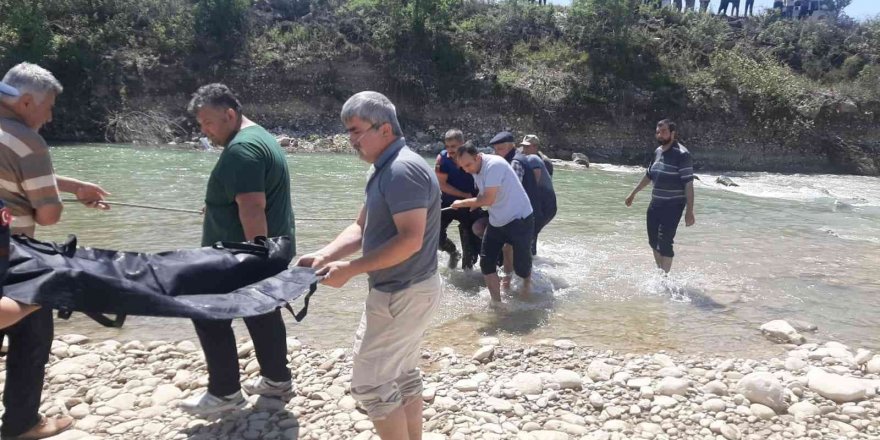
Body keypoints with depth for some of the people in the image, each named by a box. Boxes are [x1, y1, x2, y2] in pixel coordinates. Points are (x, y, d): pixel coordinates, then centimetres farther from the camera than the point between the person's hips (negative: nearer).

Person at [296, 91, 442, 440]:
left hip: (402, 295, -10)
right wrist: (323, 256, -2)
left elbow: (410, 240, -29)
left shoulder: (403, 170, -22)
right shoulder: (385, 170, 11)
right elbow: (361, 228, 13)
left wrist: (350, 269, -24)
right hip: (406, 291, 10)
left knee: (370, 384, 0)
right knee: (402, 375, 20)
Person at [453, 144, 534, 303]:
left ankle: (527, 281, 35)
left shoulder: (494, 165, -25)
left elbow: (488, 200, -27)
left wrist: (463, 203, -16)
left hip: (520, 220, -8)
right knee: (486, 263, 0)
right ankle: (496, 302, 11)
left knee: (520, 266, 0)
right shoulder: (476, 169, 1)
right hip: (497, 222, 8)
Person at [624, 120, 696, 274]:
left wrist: (689, 211, -22)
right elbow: (649, 175, 23)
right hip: (656, 203, 8)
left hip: (673, 205, -8)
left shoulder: (682, 154, -14)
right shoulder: (658, 151, 9)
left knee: (664, 243, -11)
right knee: (653, 241, 13)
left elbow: (688, 183, -18)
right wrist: (633, 193, 27)